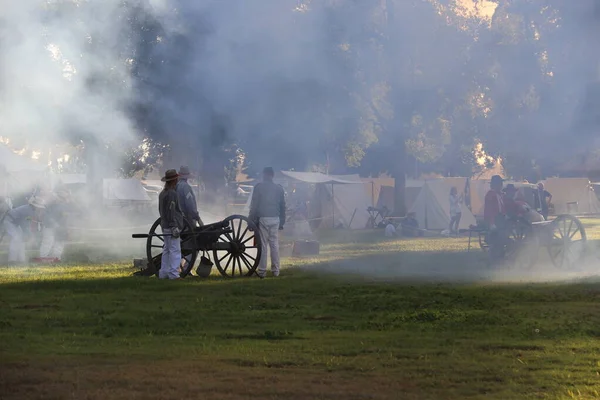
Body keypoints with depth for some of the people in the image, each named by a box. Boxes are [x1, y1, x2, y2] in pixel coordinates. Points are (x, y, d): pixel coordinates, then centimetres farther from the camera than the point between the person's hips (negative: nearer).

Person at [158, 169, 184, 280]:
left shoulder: (162, 193, 16)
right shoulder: (172, 194, -14)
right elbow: (171, 212, -20)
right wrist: (175, 227, -20)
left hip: (165, 226, 10)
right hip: (172, 227, -10)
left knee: (167, 250, 13)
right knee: (175, 251, -9)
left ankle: (163, 273, 13)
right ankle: (173, 274, -13)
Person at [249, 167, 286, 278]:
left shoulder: (259, 187, -3)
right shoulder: (279, 188, 8)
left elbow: (254, 205, -5)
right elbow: (282, 206, 13)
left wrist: (251, 220, -1)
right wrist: (282, 222, 20)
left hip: (263, 219, -3)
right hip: (275, 219, 3)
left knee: (263, 245, -2)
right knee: (274, 245, 8)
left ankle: (262, 271, -4)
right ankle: (275, 270, 8)